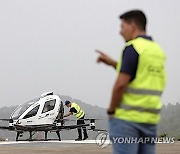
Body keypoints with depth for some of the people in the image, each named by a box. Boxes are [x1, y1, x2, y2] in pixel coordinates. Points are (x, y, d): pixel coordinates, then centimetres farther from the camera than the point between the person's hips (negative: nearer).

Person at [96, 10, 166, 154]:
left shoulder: (132, 48, -12)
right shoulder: (158, 50, 14)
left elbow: (121, 84, -19)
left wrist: (111, 110, -5)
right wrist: (112, 63, 21)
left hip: (127, 117, -7)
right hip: (150, 119, 7)